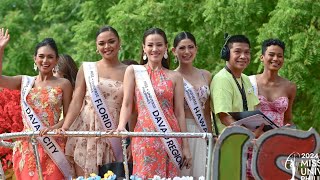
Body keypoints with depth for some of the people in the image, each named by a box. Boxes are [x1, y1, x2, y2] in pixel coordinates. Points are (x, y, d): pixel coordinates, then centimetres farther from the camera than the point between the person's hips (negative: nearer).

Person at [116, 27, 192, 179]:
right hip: (144, 137, -1)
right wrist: (121, 126, -17)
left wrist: (185, 146, 4)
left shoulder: (175, 77, 10)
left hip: (170, 139, 1)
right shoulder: (133, 71, 7)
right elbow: (127, 104, 2)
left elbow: (179, 113, 8)